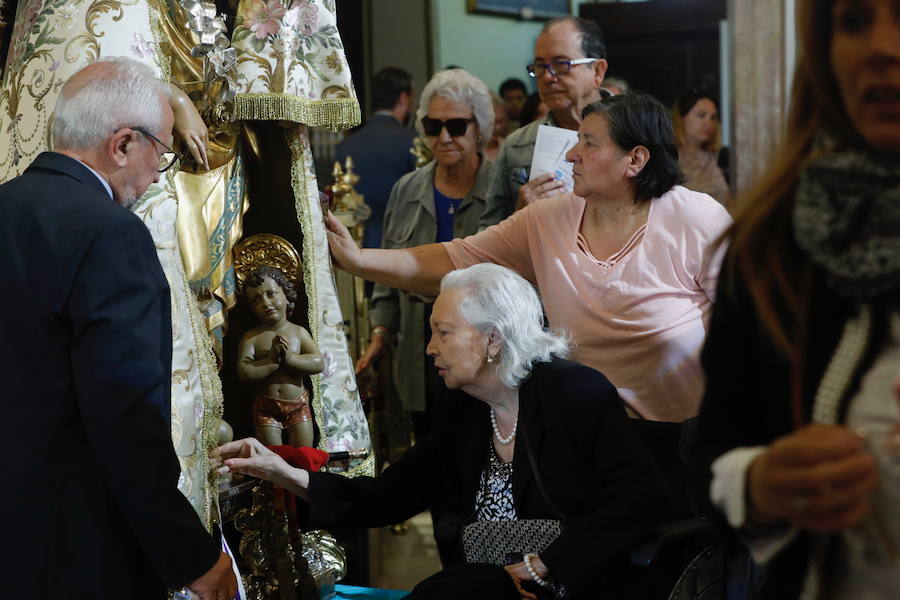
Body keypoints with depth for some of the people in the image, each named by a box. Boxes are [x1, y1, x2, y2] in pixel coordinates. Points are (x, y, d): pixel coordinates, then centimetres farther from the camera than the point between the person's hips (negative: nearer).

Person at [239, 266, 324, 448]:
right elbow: (244, 373, -16)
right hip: (266, 407, -1)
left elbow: (319, 363, -9)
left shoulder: (298, 332, 1)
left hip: (298, 405, 1)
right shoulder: (250, 338, -4)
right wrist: (272, 360, -22)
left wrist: (289, 357, -20)